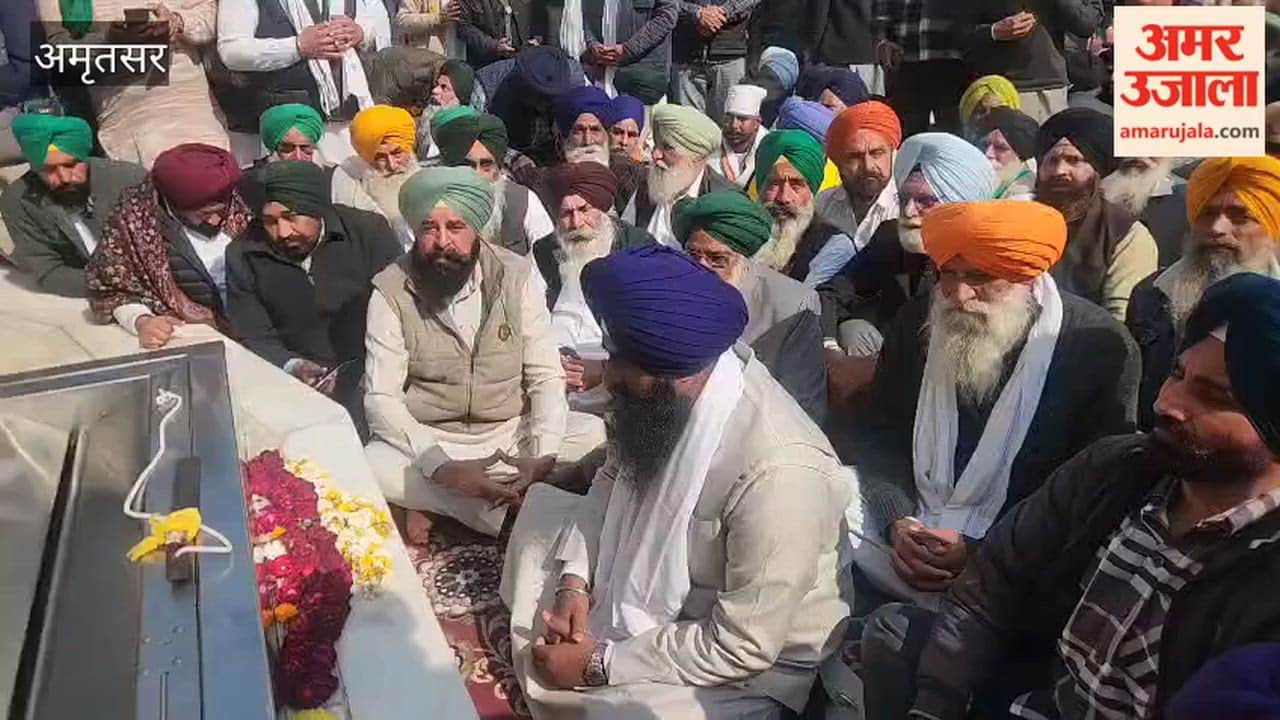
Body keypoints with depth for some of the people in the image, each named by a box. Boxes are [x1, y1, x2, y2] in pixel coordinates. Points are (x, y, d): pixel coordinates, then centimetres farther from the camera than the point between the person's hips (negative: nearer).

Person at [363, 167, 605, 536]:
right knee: (372, 465, -32)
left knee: (597, 435, -21)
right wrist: (442, 466, -29)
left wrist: (542, 456, -24)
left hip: (511, 435, 2)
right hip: (428, 442, -2)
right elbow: (381, 398, -14)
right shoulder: (391, 291, -10)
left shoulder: (516, 276, -6)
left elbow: (546, 378, -6)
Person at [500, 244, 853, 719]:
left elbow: (740, 648, -31)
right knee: (540, 506, 10)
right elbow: (611, 482, 5)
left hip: (748, 669, -7)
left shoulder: (779, 472, -37)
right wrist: (573, 581, -9)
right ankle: (538, 663, 23)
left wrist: (598, 665, -23)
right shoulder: (669, 393, -14)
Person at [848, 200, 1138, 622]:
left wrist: (980, 551, -17)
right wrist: (898, 523, -13)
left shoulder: (1099, 348, -8)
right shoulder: (916, 322, 4)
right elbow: (878, 436, 7)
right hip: (901, 544, 5)